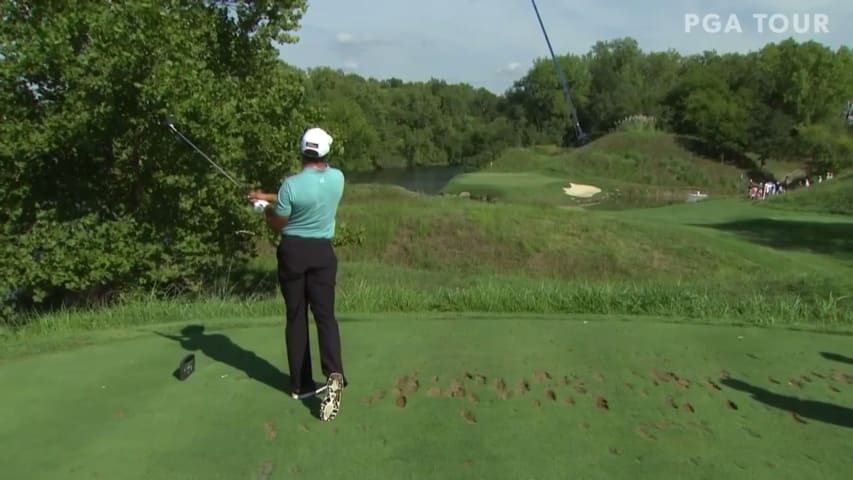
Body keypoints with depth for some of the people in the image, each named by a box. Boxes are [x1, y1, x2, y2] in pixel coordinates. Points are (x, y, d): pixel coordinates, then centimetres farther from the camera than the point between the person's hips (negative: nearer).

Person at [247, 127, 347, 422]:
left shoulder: (291, 184, -15)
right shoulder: (337, 178, -3)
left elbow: (276, 224, -3)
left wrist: (265, 207, 19)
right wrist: (267, 196, 16)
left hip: (292, 251, -1)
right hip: (322, 252, 2)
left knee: (296, 317, 9)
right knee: (325, 315, 2)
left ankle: (300, 384, 14)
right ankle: (334, 375, -20)